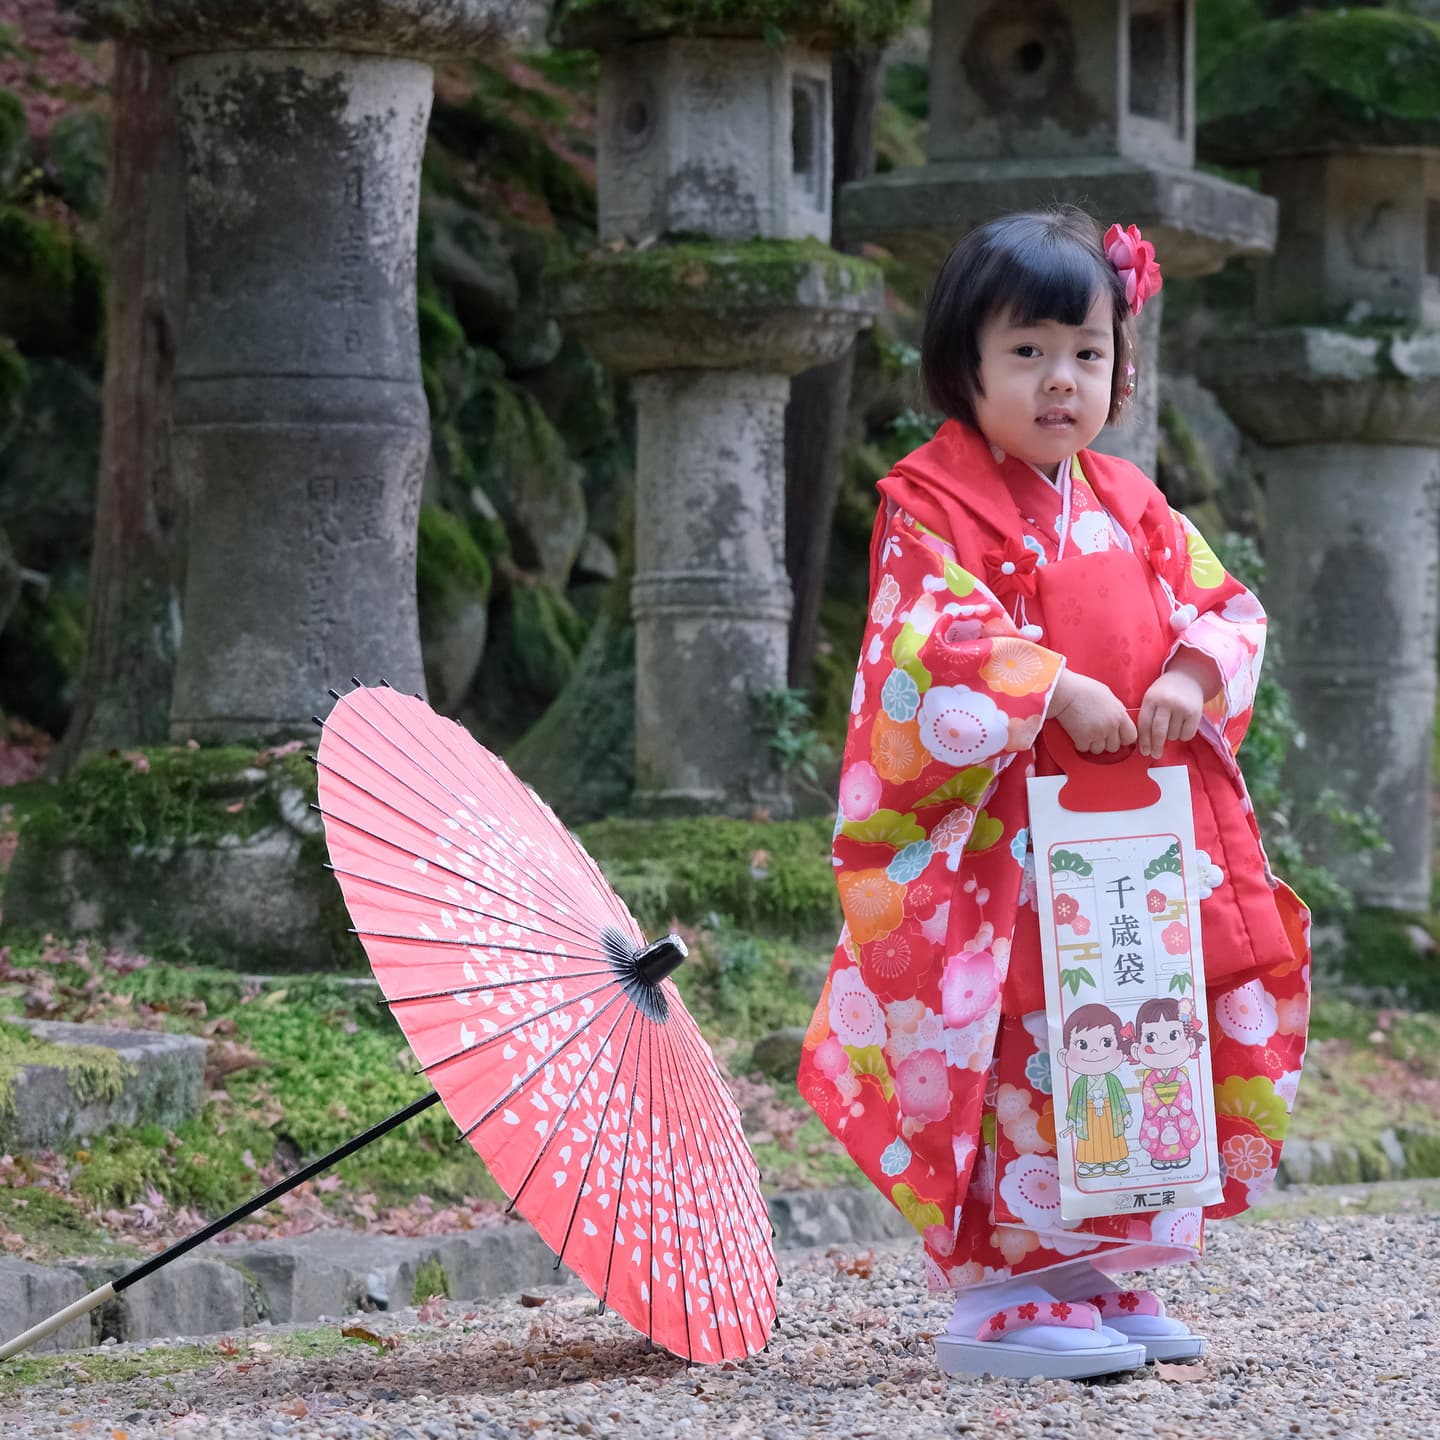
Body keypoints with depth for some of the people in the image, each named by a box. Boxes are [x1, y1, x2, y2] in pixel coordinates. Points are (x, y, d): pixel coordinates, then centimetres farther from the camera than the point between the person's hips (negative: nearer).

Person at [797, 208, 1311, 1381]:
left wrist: (1189, 678, -8)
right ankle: (997, 1291, -5)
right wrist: (1059, 693, -24)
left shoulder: (1133, 510, 15)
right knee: (1023, 1053, -9)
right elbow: (940, 641, -17)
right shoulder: (931, 506, -5)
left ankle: (1103, 1276, 17)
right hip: (1004, 837, -7)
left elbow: (1226, 606, 13)